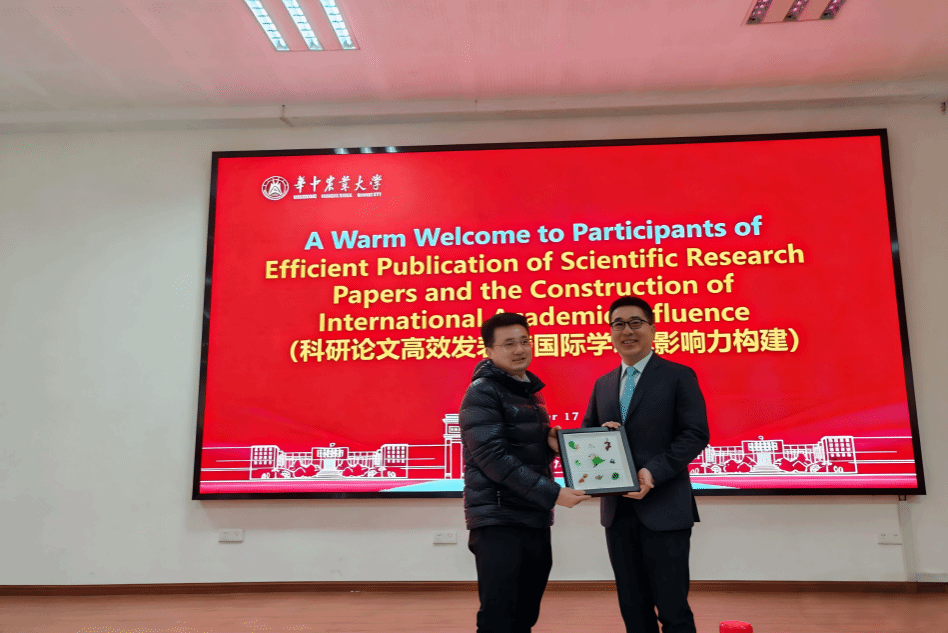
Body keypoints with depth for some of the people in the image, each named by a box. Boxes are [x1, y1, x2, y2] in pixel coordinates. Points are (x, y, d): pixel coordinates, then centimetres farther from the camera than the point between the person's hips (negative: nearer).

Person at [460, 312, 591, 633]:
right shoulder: (482, 392, -11)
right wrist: (552, 493, -22)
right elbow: (493, 457, -21)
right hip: (499, 522, -8)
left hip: (536, 521, 8)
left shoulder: (532, 392, 14)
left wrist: (551, 441, -1)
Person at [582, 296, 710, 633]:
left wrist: (653, 472, -20)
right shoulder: (603, 384, 13)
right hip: (617, 511, 5)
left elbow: (695, 435, -9)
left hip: (664, 510, -5)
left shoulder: (678, 376, -3)